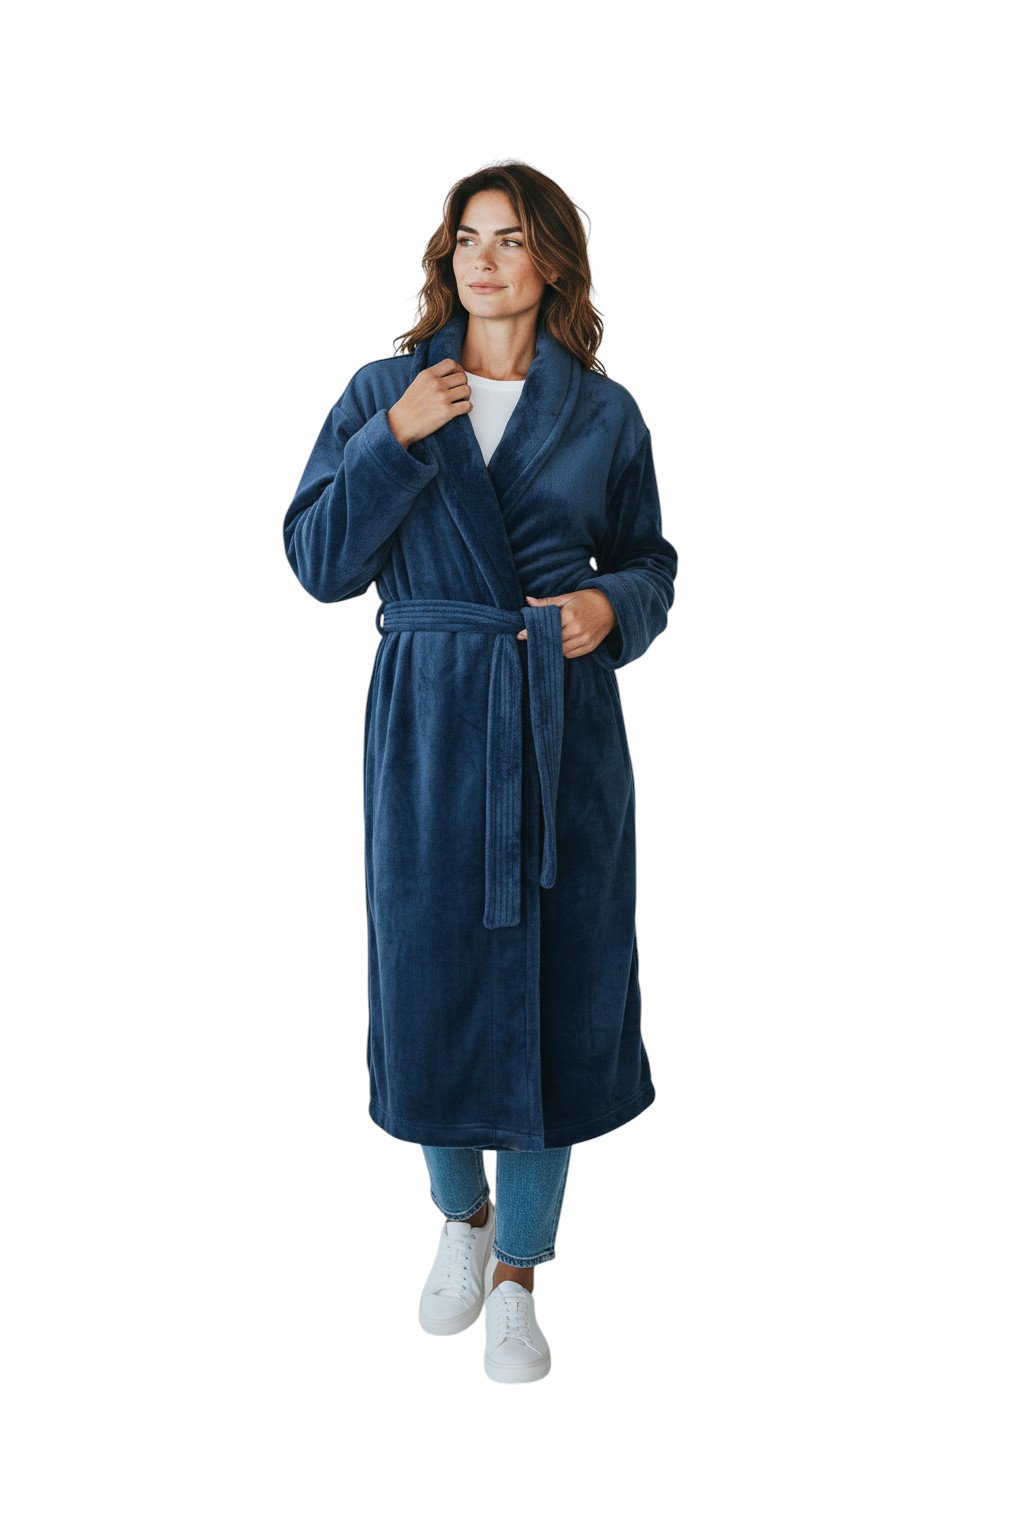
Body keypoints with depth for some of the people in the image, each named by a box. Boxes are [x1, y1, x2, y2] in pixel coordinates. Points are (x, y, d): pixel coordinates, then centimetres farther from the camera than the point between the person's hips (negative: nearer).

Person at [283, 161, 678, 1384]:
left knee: (556, 980, 3)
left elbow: (649, 563, 13)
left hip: (565, 726, 0)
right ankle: (461, 1215, 35)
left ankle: (518, 1274, 21)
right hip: (429, 720, 0)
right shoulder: (383, 392, 5)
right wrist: (395, 441, -14)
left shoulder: (603, 413, 6)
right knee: (431, 970, 5)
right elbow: (319, 563, -3)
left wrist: (612, 607, -9)